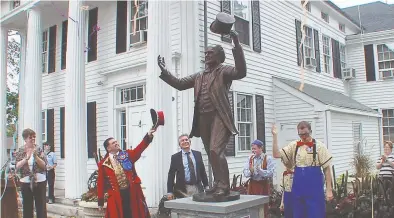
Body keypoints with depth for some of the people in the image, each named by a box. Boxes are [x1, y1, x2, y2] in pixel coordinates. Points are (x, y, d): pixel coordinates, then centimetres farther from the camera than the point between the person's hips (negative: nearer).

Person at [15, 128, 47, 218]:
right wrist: (26, 158, -21)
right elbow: (17, 166, -6)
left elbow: (44, 165, -4)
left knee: (41, 207, 1)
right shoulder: (20, 151, 4)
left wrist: (35, 156, -19)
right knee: (27, 207, 7)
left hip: (40, 181, -1)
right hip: (26, 182, 1)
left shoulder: (39, 150, 1)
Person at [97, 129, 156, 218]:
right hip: (116, 196, -1)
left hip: (132, 192, 1)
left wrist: (148, 136, -26)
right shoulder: (103, 164, 3)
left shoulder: (127, 155, 7)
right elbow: (101, 183, 5)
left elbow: (139, 149, -10)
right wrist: (100, 201, 4)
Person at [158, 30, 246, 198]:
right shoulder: (199, 76, 21)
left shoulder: (224, 71, 1)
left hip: (219, 116, -7)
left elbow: (241, 72, -18)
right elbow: (179, 84, 21)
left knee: (216, 150, -19)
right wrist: (164, 71, 12)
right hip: (203, 118, 7)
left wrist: (237, 45, -26)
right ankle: (218, 184, 23)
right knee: (211, 153, 12)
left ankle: (224, 186, -10)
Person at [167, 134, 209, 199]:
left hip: (198, 188, 3)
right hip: (182, 190, -3)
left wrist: (206, 186, 10)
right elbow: (171, 175, 1)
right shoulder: (175, 157, 1)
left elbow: (203, 171, 13)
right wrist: (170, 192, -4)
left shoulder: (198, 154, 9)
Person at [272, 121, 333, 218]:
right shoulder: (294, 145, 5)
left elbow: (327, 168, -3)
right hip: (298, 189, 3)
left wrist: (329, 189, -6)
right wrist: (275, 136, -10)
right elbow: (277, 154, -4)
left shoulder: (319, 146, -3)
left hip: (315, 189, -3)